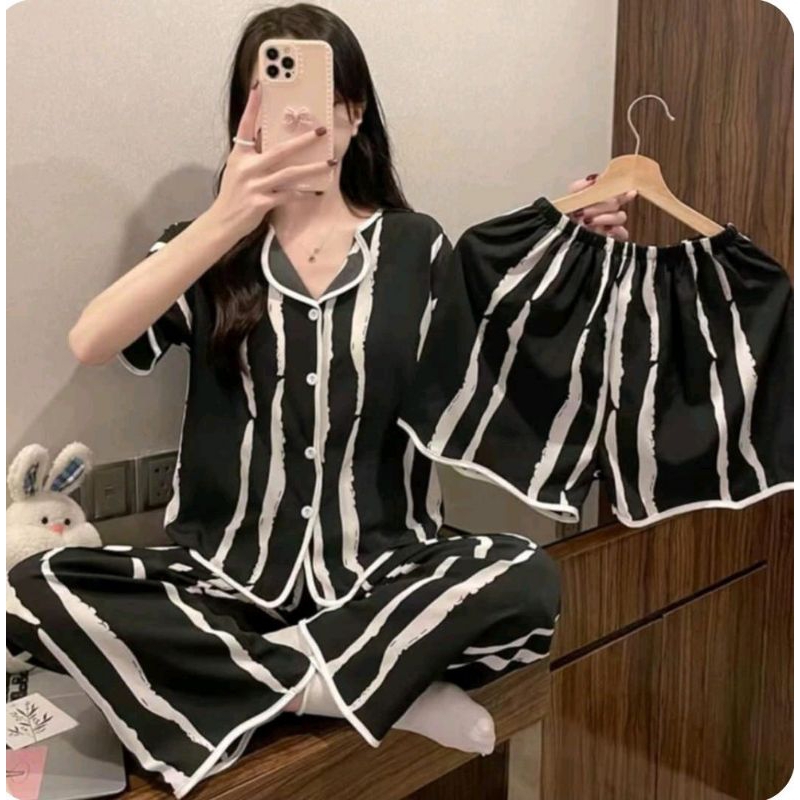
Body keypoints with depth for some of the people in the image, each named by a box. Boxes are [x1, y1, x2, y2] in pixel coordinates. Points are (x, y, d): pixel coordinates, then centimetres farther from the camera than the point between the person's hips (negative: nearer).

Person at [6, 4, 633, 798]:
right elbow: (89, 343, -16)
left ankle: (249, 682, -14)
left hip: (380, 567, 0)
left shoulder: (416, 247, 6)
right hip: (228, 569, 1)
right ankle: (386, 687, -18)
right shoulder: (209, 249, 4)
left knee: (527, 582, -28)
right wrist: (225, 220, -29)